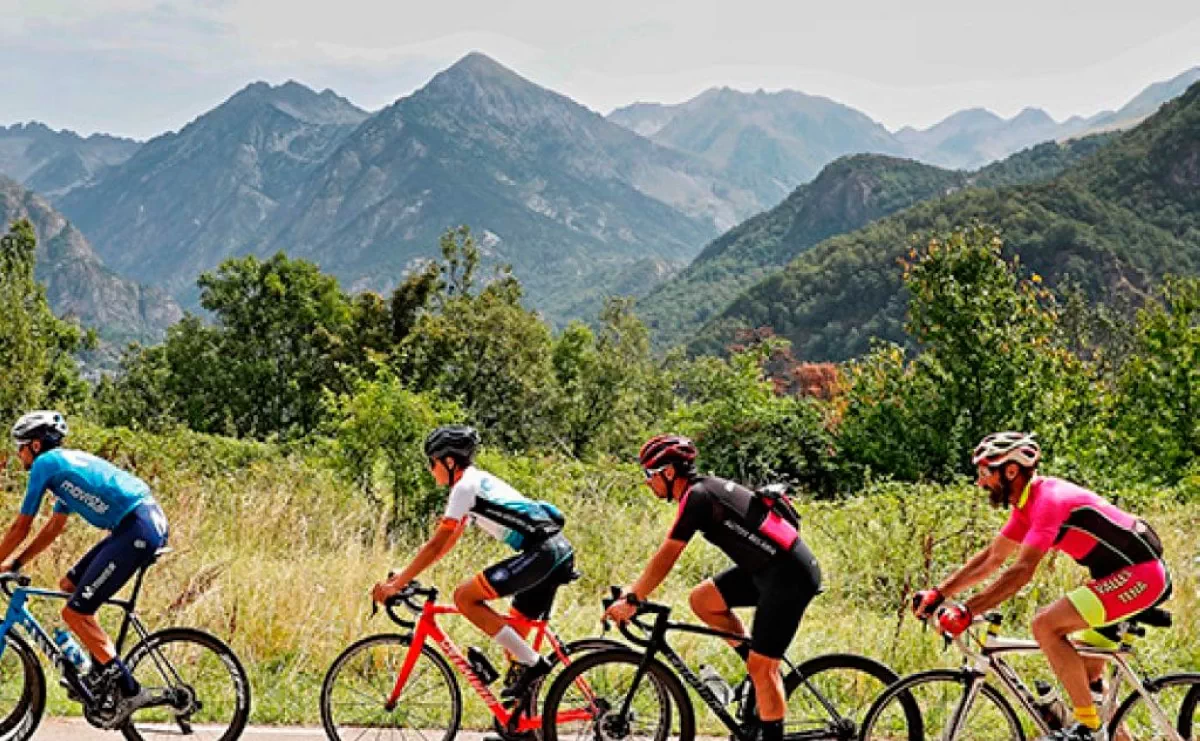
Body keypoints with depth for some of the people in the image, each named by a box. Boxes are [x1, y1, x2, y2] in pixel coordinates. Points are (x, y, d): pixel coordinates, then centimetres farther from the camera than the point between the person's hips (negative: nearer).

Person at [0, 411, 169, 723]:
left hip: (137, 530, -10)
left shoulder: (44, 463, 0)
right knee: (69, 584, 19)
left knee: (74, 612, -4)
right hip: (151, 523, 10)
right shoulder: (66, 463, 27)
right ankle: (102, 673, 19)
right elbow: (54, 526, 33)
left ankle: (129, 691, -3)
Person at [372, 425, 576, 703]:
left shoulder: (465, 486, -6)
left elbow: (436, 546, -9)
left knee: (464, 597, -9)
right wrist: (405, 575, 26)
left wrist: (396, 584, -4)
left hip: (540, 552, -10)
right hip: (559, 550, 10)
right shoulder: (477, 481, 23)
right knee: (511, 635, 14)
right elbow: (448, 542, 28)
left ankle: (531, 662, -10)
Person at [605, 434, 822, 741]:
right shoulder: (704, 489, 14)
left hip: (790, 574, -9)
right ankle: (763, 668, 14)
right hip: (767, 568, 9)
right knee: (702, 600, 8)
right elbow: (666, 555, 21)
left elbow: (665, 557, -14)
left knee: (761, 667, -6)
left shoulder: (697, 496, -14)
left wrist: (631, 601, -8)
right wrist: (635, 589, 19)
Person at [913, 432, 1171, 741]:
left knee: (1045, 624, -20)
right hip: (1131, 573, 10)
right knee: (1085, 674, 13)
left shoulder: (1049, 499, -21)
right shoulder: (1027, 505, 9)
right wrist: (938, 594, 6)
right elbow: (992, 558, 14)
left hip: (1141, 573, -10)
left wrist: (966, 611, -31)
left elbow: (1022, 571, -30)